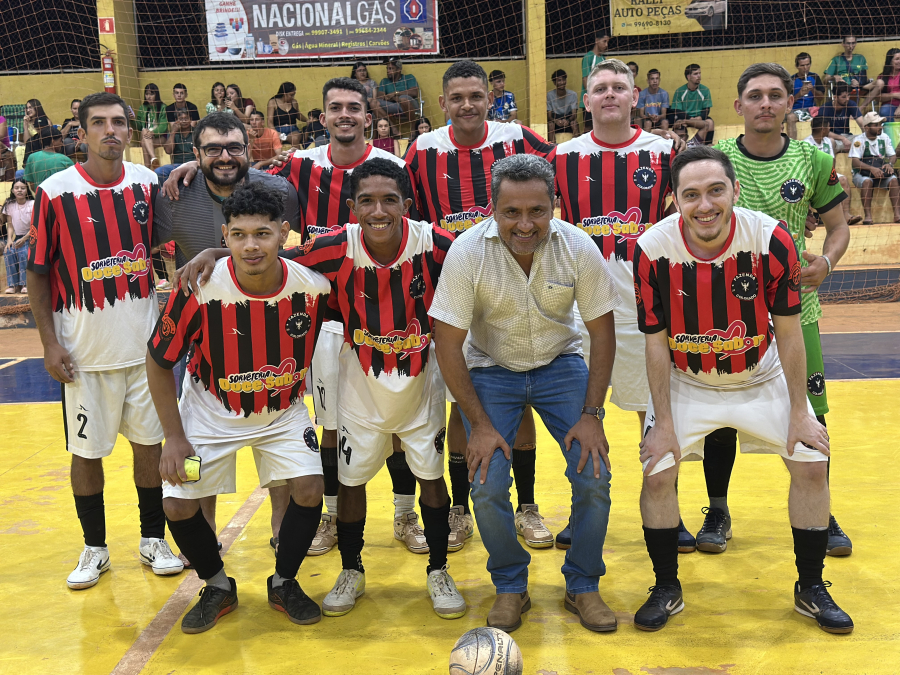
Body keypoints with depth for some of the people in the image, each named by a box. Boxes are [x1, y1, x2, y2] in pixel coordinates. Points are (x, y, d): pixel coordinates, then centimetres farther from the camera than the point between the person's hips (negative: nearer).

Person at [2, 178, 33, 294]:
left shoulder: (33, 204, -8)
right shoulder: (10, 205, 5)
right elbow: (10, 225, 5)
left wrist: (24, 239, -24)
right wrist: (9, 240, -13)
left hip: (31, 237, -4)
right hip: (17, 237, 4)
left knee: (24, 252, -32)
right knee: (8, 252, -25)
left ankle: (25, 284, -25)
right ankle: (12, 284, -20)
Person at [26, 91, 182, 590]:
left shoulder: (148, 184, 2)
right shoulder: (55, 192, -7)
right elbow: (38, 273, -3)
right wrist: (49, 342, -8)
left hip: (144, 340, 2)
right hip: (84, 350, -2)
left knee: (150, 441, 9)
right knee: (86, 450, 8)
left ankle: (154, 538, 25)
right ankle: (94, 548, 25)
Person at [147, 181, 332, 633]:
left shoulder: (313, 287, -22)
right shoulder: (199, 289, -26)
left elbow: (325, 348, 0)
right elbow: (159, 362, -11)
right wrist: (174, 436, -11)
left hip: (284, 410, 1)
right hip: (212, 410, 0)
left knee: (309, 489, -15)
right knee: (178, 506, -8)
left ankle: (284, 584, 13)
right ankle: (218, 587, 21)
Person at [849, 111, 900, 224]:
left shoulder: (884, 137, 8)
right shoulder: (859, 140, -8)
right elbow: (854, 161, -19)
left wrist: (889, 164, -17)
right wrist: (871, 168, -33)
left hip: (881, 172, 4)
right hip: (861, 173, -4)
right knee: (867, 181, -36)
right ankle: (868, 215, -37)